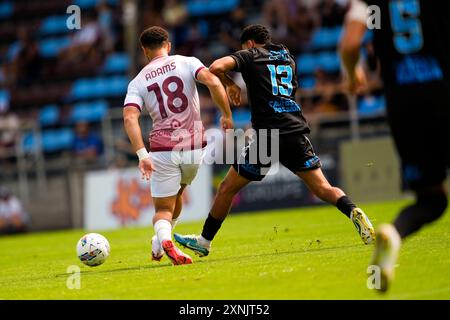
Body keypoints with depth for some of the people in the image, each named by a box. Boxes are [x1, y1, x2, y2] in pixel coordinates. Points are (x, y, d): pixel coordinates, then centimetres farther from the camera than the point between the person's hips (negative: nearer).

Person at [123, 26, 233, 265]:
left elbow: (130, 118, -10)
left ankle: (164, 238, -26)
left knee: (163, 209, 6)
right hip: (194, 147, 1)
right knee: (176, 193, 29)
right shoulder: (186, 63, 4)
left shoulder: (138, 82, 6)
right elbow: (212, 81, -15)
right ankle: (159, 243, 26)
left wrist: (142, 155, -15)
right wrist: (227, 115, -6)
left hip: (162, 151, -1)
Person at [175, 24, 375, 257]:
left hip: (268, 135, -4)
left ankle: (204, 240, 18)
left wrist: (230, 85, 9)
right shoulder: (287, 57, 23)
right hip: (296, 132, 4)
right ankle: (353, 212, -24)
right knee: (322, 188, 4)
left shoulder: (249, 55, 6)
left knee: (228, 188, 10)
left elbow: (216, 67, -10)